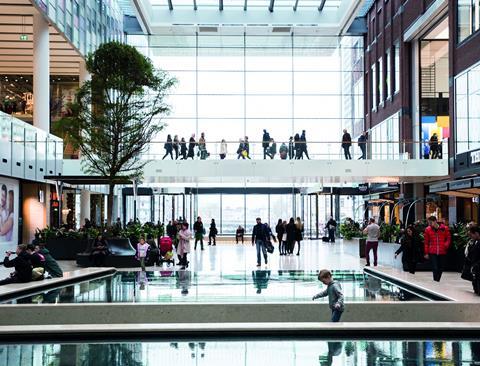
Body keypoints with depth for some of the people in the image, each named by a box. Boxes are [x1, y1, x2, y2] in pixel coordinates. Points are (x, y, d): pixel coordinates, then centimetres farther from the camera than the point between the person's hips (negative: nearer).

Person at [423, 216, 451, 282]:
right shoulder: (428, 229, -1)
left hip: (442, 252, 1)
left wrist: (446, 245, -10)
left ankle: (437, 280, 26)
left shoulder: (444, 228, -2)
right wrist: (426, 253, 6)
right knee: (435, 268, -10)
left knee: (441, 268, 10)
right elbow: (426, 242, 6)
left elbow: (448, 238, 9)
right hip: (432, 252, -1)